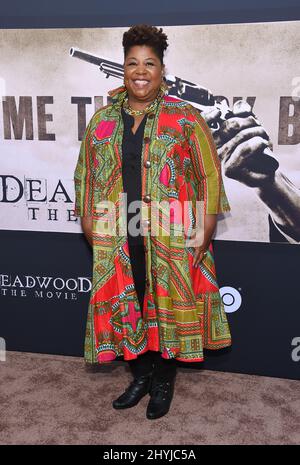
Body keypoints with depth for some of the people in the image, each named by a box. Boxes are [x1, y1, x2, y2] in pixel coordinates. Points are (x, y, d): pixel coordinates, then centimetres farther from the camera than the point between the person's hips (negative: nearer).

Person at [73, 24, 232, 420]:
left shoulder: (185, 118, -2)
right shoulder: (103, 119, 7)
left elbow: (210, 175, -4)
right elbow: (85, 174, 12)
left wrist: (204, 231, -9)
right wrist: (88, 221, 5)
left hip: (172, 240, -3)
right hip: (118, 239, 3)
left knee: (169, 305, 7)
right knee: (124, 305, 11)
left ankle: (164, 380, 29)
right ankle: (141, 375, 34)